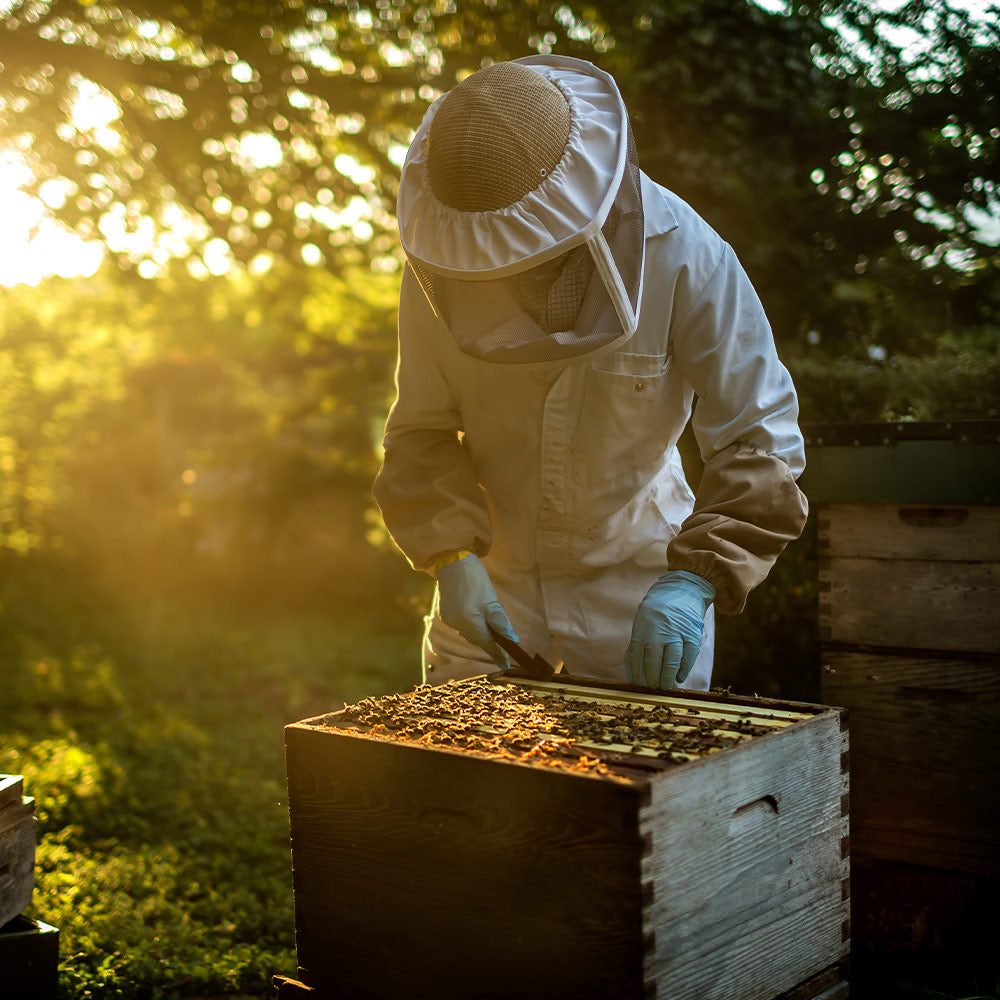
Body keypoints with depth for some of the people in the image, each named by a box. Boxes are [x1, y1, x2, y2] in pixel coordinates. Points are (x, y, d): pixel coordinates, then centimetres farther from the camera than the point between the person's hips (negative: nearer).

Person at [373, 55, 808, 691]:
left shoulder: (684, 256, -21)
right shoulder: (439, 265, -14)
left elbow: (760, 434, -19)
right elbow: (422, 430, -5)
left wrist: (696, 576, -30)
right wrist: (450, 555, -19)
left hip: (636, 572, -2)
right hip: (492, 571, 2)